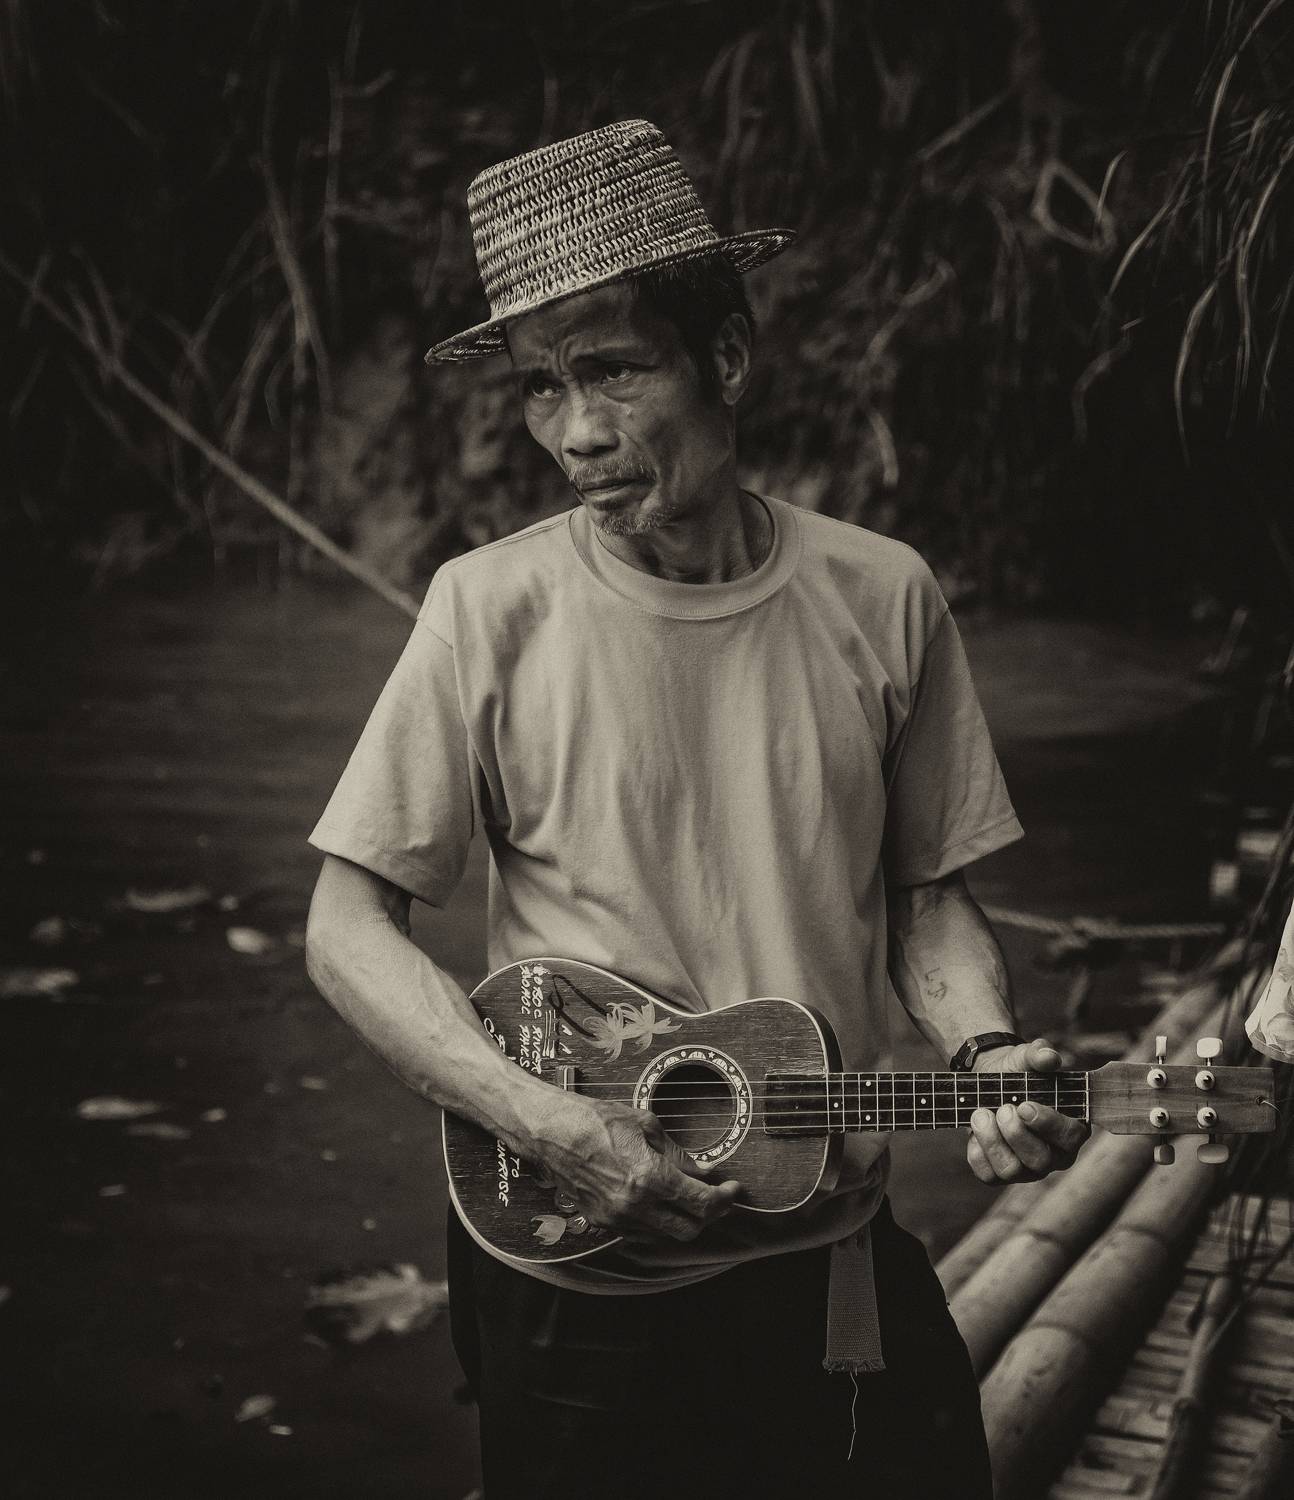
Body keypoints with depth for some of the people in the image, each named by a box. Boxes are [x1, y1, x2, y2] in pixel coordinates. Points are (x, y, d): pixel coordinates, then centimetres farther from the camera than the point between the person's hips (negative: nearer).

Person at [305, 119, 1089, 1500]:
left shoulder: (881, 599, -5)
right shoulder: (493, 610, -11)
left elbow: (924, 893, 6)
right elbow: (348, 925, -8)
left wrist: (986, 1054, -12)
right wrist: (545, 1123, -19)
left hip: (839, 1268, 2)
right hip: (572, 1279, -2)